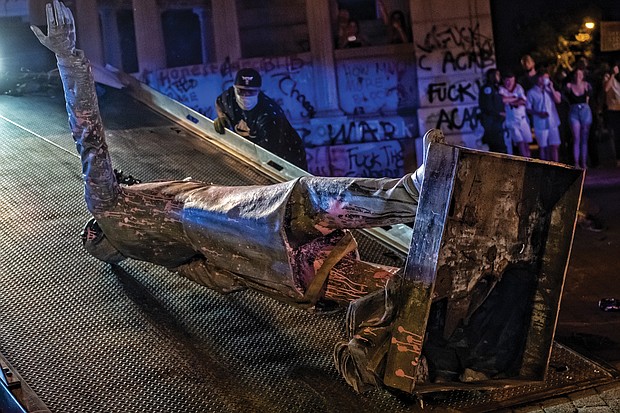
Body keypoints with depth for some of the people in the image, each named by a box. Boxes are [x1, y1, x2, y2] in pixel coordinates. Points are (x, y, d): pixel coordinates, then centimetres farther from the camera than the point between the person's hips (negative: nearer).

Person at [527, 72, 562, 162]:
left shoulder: (550, 90, 9)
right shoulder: (531, 92, -1)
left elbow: (558, 100, -2)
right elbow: (528, 109, -2)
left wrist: (551, 88, -8)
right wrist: (539, 113, -17)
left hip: (553, 123, 3)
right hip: (541, 124, -3)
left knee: (555, 146, 0)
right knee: (544, 148, 4)